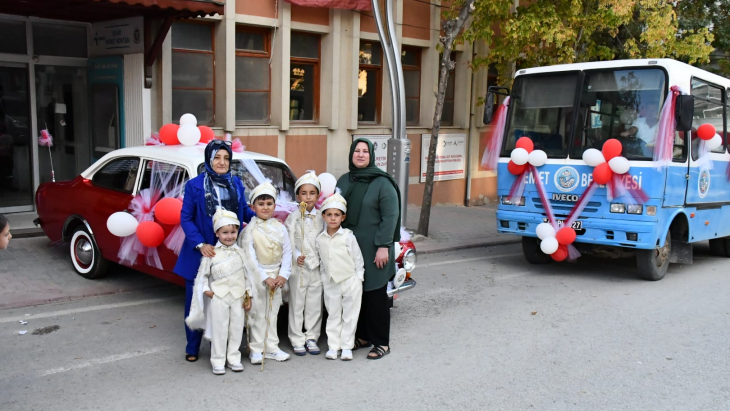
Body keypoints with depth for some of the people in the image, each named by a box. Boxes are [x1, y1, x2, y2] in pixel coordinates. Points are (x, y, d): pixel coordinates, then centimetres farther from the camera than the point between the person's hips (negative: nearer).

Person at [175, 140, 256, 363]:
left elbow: (244, 211, 9)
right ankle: (192, 347, 24)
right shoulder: (195, 185, -6)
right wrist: (200, 244, -18)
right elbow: (186, 219, -6)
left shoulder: (236, 183, 4)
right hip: (201, 252, -2)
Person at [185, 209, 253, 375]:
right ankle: (218, 361, 13)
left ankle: (233, 358, 21)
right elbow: (202, 274, 2)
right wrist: (206, 290, -9)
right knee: (219, 329, 2)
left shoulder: (240, 252, 4)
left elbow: (247, 276, 8)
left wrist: (248, 297, 6)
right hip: (218, 298, -3)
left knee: (236, 329, 8)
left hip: (238, 297, 3)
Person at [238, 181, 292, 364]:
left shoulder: (280, 228, 3)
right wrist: (265, 278, -16)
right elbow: (250, 258, -11)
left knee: (272, 313, 12)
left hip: (276, 275, 4)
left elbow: (287, 252, 2)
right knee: (257, 314, 1)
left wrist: (283, 275, -9)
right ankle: (256, 349, 12)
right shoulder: (250, 230, -7)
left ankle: (271, 348, 21)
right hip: (257, 276, -4)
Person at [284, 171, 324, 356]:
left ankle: (311, 338, 20)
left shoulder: (322, 218, 5)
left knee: (315, 304, 8)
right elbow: (289, 243, -5)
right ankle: (297, 340, 13)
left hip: (317, 267, 2)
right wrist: (296, 256, -20)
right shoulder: (293, 218, -1)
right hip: (298, 267, -2)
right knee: (297, 304, 4)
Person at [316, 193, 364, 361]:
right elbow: (322, 262, 10)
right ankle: (333, 346, 18)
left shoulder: (348, 236, -8)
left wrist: (358, 279, -6)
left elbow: (358, 259, -5)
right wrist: (324, 278, 5)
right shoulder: (320, 239, 1)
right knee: (333, 316, 10)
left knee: (349, 316, 5)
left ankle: (347, 347, 13)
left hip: (351, 283, -3)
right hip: (330, 284, 3)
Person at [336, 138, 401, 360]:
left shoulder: (382, 183, -8)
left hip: (373, 249, -5)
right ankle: (363, 336, 24)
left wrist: (383, 246, -17)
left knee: (376, 295, 0)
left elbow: (390, 216, -12)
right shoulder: (343, 181, 10)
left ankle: (382, 343, 10)